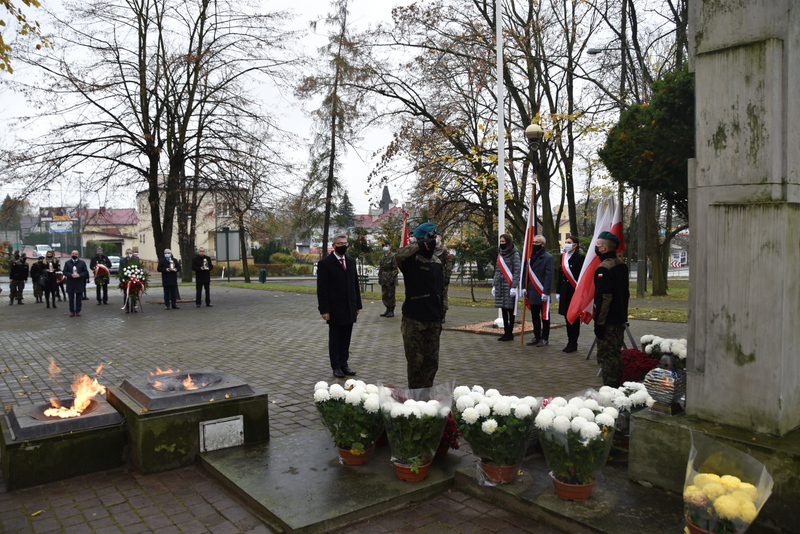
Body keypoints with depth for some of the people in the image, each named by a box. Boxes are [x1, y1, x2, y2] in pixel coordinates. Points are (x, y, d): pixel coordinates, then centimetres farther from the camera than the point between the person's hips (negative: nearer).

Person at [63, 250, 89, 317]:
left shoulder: (82, 262, 6)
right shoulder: (67, 263, 8)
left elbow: (85, 272, 3)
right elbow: (65, 272, 3)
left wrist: (79, 275, -15)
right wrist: (71, 275, -15)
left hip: (79, 283, 0)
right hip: (70, 283, 1)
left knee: (79, 298, 2)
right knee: (71, 298, 2)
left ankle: (78, 311, 9)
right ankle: (72, 312, 9)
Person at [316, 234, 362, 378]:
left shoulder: (351, 261, 11)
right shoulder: (325, 263, -6)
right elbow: (322, 289, -9)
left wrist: (358, 305, 10)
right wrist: (324, 310, -13)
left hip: (350, 309, 5)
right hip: (335, 309, -5)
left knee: (346, 339, 10)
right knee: (335, 339, 6)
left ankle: (344, 364, 21)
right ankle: (336, 366, 15)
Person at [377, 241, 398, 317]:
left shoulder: (393, 257, -7)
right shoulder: (382, 258, 15)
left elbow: (395, 269, -12)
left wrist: (393, 279, -17)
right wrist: (379, 278, 13)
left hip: (391, 280, -7)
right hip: (384, 280, 7)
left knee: (391, 295, -3)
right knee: (384, 296, 10)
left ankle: (391, 311, 3)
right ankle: (387, 310, 20)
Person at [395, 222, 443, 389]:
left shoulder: (437, 263, 13)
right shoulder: (412, 260, -7)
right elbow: (398, 256, -33)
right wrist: (419, 245, -24)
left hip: (433, 321, 6)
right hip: (414, 320, -6)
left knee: (431, 361, 11)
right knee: (415, 362, 1)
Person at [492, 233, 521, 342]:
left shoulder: (514, 254, -5)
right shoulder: (500, 254, 14)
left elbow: (517, 271, -10)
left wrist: (514, 287, -16)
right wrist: (494, 285, 14)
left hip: (509, 286, -7)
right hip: (500, 286, 7)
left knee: (510, 309, -1)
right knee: (503, 310, 9)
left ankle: (510, 333, 5)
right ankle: (506, 332, 15)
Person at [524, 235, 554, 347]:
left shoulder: (548, 257, -8)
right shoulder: (531, 256, 13)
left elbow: (549, 276, -13)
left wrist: (545, 292, -18)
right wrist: (525, 288, 8)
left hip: (542, 292, -7)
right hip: (532, 292, 7)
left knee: (544, 316, 3)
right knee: (534, 316, 12)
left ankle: (545, 338, 11)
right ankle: (537, 337, 21)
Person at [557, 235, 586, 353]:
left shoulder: (580, 258, -8)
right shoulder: (563, 256, 12)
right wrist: (559, 292, 14)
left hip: (575, 291, -6)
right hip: (565, 292, 6)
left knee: (574, 318, 0)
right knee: (567, 317, 10)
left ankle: (573, 344, 8)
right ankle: (570, 342, 18)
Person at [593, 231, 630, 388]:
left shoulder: (604, 268, -19)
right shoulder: (621, 265, 10)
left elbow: (603, 298, -23)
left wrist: (599, 322, -20)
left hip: (608, 320, -9)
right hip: (620, 317, 9)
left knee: (606, 355, -3)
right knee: (616, 353, 17)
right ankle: (618, 386, 26)